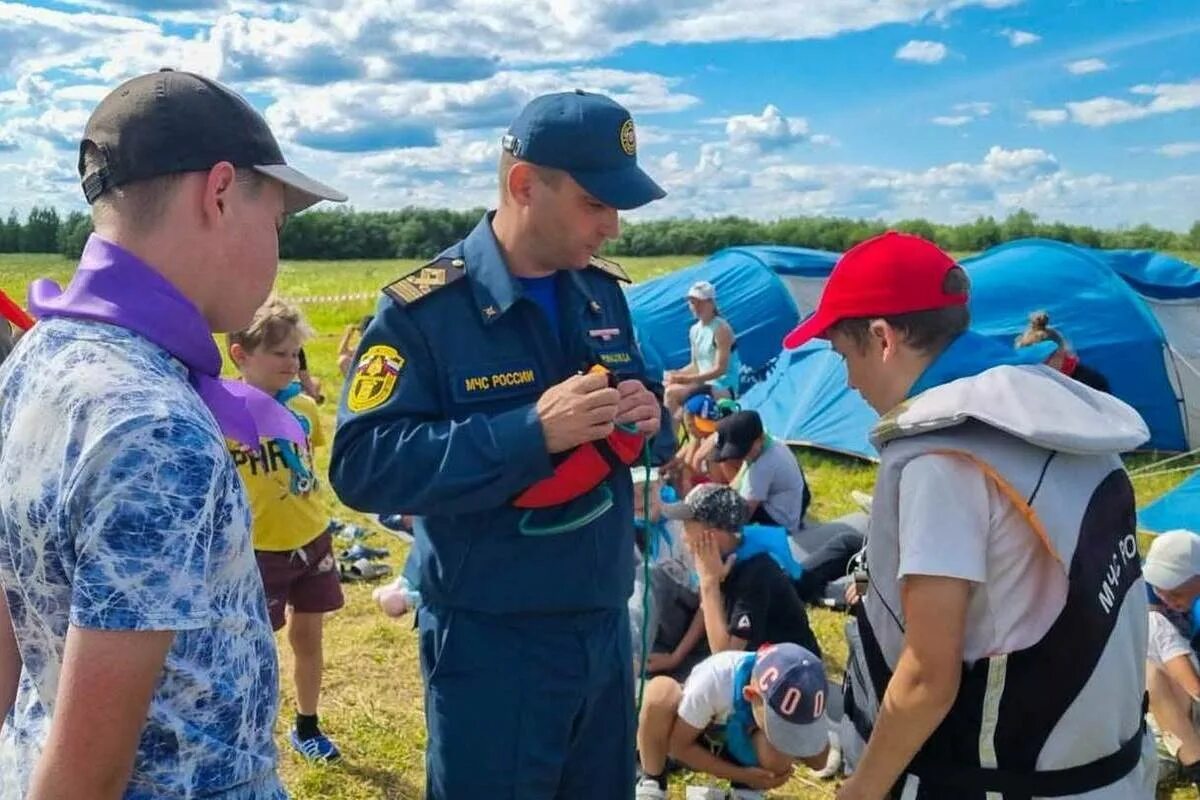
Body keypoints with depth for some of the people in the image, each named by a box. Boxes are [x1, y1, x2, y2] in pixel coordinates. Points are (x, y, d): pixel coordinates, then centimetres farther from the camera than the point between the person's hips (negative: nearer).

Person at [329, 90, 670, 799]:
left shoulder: (604, 293, 4)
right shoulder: (423, 309, -15)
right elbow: (363, 466, -22)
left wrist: (648, 418, -11)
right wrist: (531, 432, -29)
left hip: (607, 627, 6)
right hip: (492, 644, -6)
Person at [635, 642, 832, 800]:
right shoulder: (715, 679, -39)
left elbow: (819, 761, -18)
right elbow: (679, 745, -25)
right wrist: (742, 775, -28)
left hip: (738, 746, 2)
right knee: (661, 691, -37)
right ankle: (652, 783, -13)